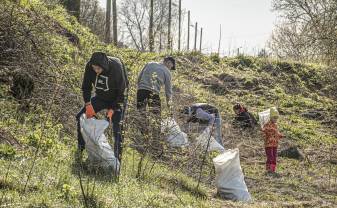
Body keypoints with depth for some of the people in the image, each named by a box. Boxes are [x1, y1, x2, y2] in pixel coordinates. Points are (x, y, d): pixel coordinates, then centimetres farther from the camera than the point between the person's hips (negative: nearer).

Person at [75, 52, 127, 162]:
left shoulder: (116, 67, -33)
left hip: (115, 100, -5)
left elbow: (121, 91, -24)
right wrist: (88, 105, -16)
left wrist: (112, 109, -26)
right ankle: (80, 149, 11)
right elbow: (86, 87, -7)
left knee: (116, 126, -20)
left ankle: (117, 156, -13)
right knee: (80, 117, -2)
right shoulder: (89, 67, -22)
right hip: (100, 98, 5)